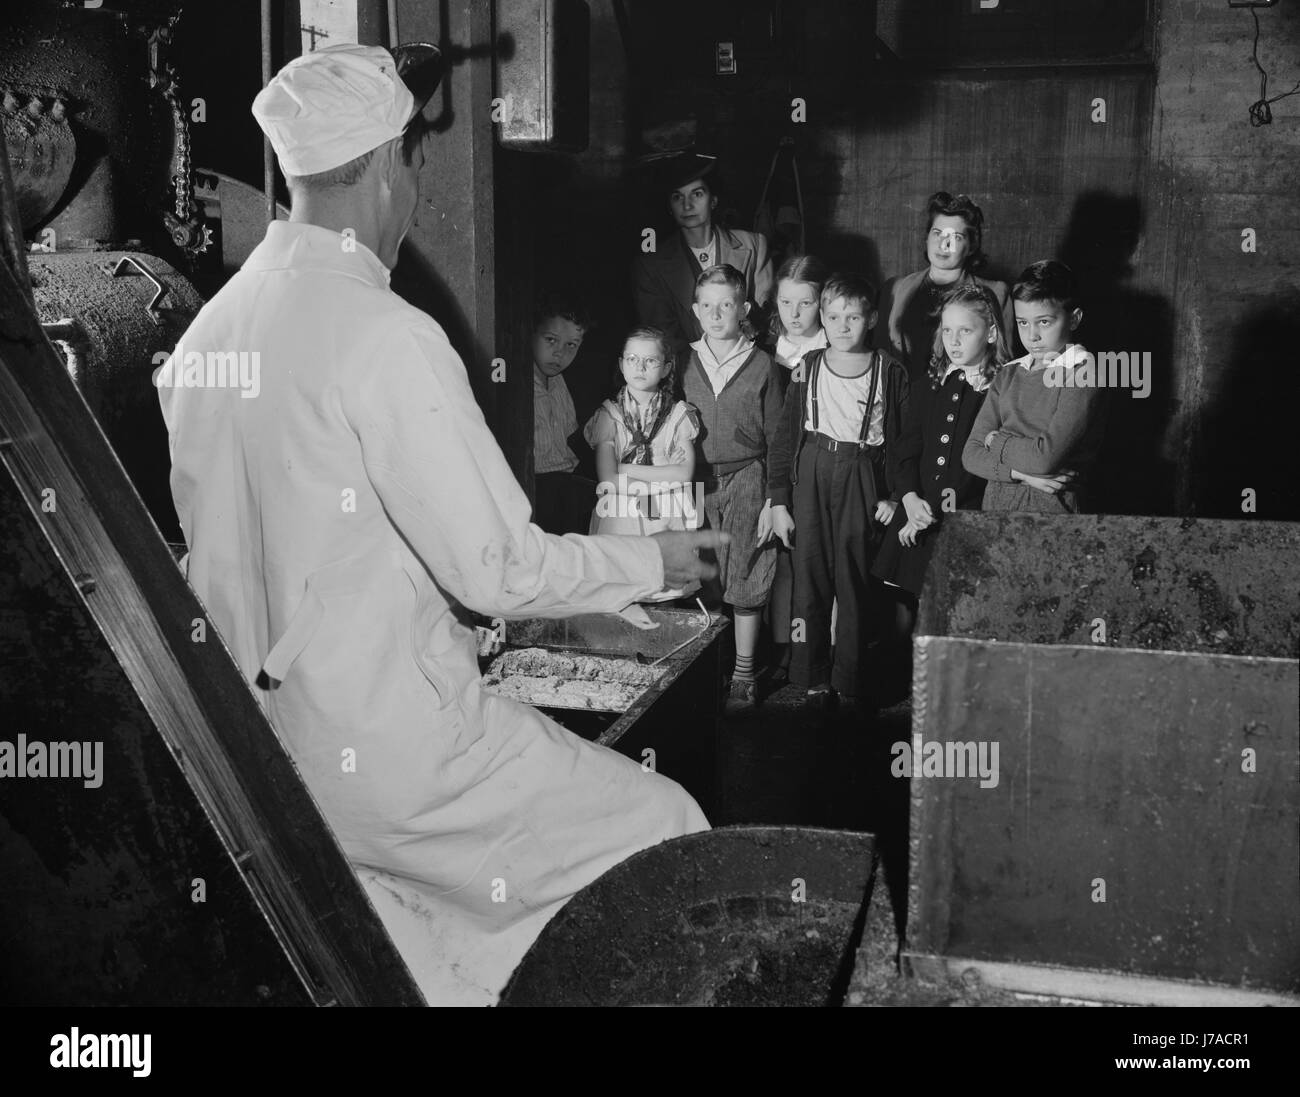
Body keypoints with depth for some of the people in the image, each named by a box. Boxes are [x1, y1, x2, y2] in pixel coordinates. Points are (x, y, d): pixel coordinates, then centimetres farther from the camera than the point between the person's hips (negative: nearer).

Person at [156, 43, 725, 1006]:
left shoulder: (210, 325, 5)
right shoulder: (388, 335, -20)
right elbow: (497, 566, -18)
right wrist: (656, 561, -2)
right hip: (379, 749, -8)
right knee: (661, 829, 3)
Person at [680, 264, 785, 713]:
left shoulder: (763, 366, 0)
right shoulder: (685, 365, 7)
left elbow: (776, 438, 2)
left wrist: (772, 500, -3)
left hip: (747, 479, -2)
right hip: (696, 484, 2)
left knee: (745, 582, 1)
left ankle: (744, 674, 12)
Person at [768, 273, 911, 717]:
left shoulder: (890, 371, 1)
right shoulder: (807, 367, 5)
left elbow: (900, 438, 4)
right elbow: (787, 435, 7)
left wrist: (892, 494, -4)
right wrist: (779, 501, 4)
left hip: (861, 480, -1)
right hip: (811, 476, 2)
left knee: (854, 583, 0)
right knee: (809, 580, 4)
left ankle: (850, 684, 10)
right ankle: (814, 681, 14)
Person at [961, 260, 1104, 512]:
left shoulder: (1081, 373, -8)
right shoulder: (1008, 375, 8)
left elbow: (1046, 457, -18)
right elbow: (971, 455, 1)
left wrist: (997, 440, -3)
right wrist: (1021, 473, -14)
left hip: (1051, 506, -7)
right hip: (996, 502, 7)